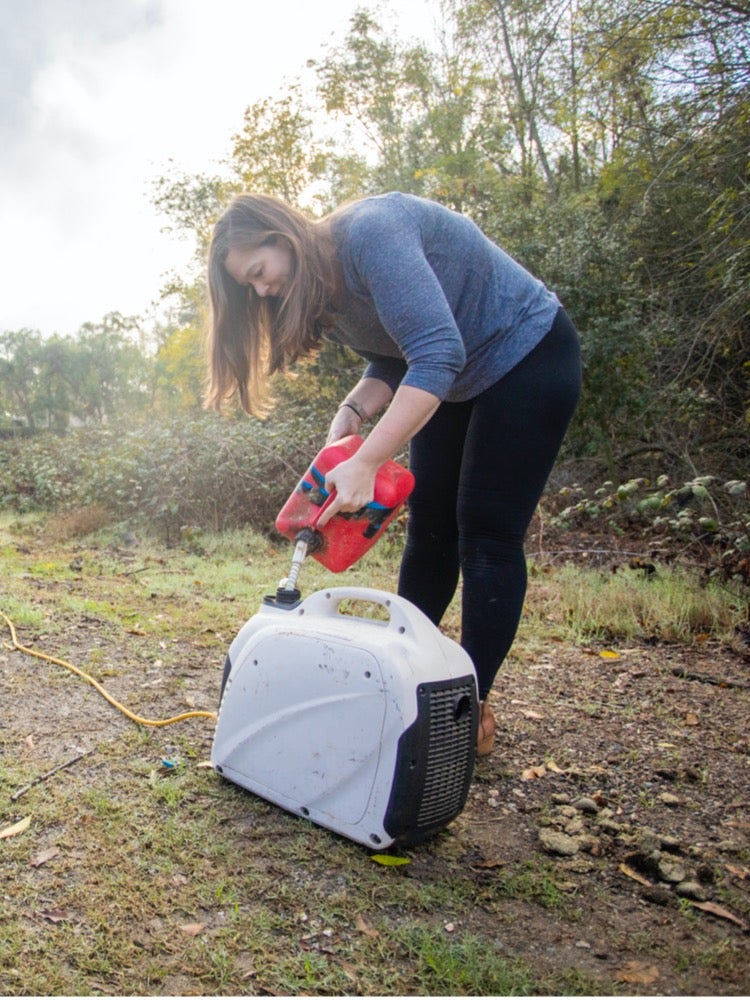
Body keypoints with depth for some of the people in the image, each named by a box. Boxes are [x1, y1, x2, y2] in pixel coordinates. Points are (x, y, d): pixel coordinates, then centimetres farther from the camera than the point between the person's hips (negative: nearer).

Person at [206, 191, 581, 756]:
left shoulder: (370, 233, -29)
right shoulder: (323, 290, -1)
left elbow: (437, 354, -37)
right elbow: (391, 365, 4)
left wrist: (366, 463, -40)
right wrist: (352, 413, -17)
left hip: (528, 355, -9)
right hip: (451, 384, 9)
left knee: (488, 534, -10)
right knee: (430, 529, 7)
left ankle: (474, 708, -1)